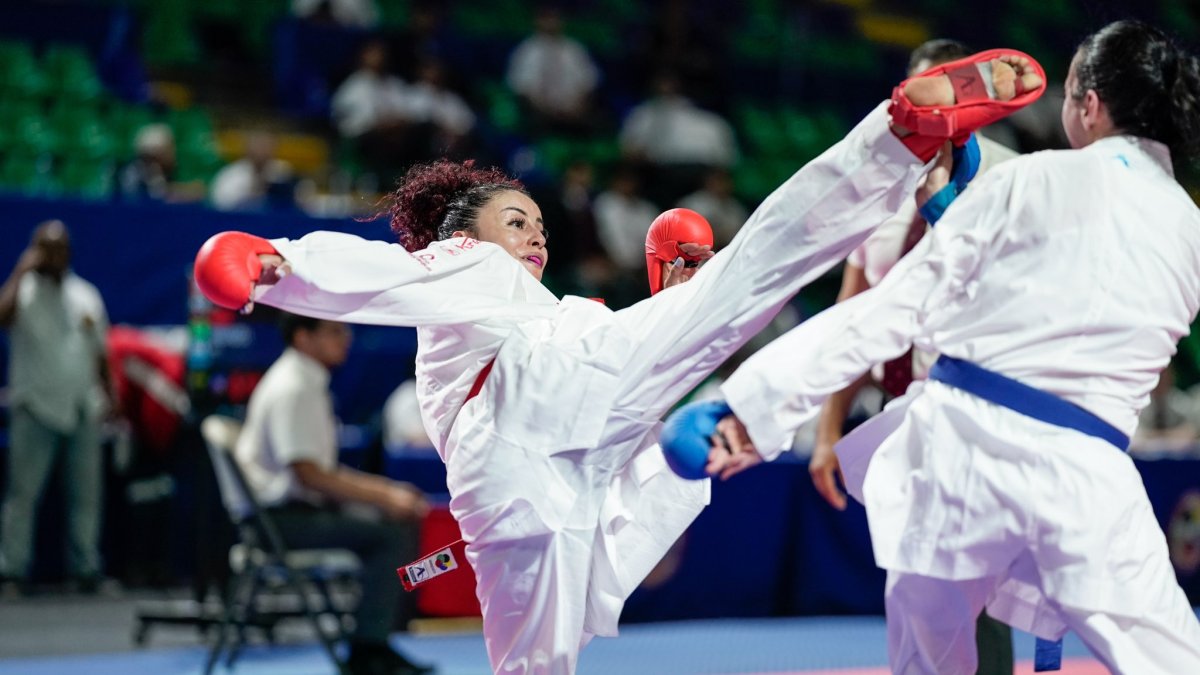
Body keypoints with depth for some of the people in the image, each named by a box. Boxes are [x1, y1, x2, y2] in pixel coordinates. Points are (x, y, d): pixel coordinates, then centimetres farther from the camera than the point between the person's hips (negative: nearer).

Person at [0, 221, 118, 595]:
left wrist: (110, 396, 12)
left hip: (83, 409, 5)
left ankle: (86, 568, 13)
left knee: (87, 494, 6)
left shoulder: (86, 295, 14)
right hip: (35, 408, -5)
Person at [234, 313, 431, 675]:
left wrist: (387, 489, 8)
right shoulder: (292, 390, -16)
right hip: (281, 518, -10)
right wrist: (384, 498, -21)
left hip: (307, 506, 10)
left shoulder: (310, 384, 14)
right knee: (387, 536, -21)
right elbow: (307, 474, -23)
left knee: (404, 523, 3)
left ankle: (375, 642, 2)